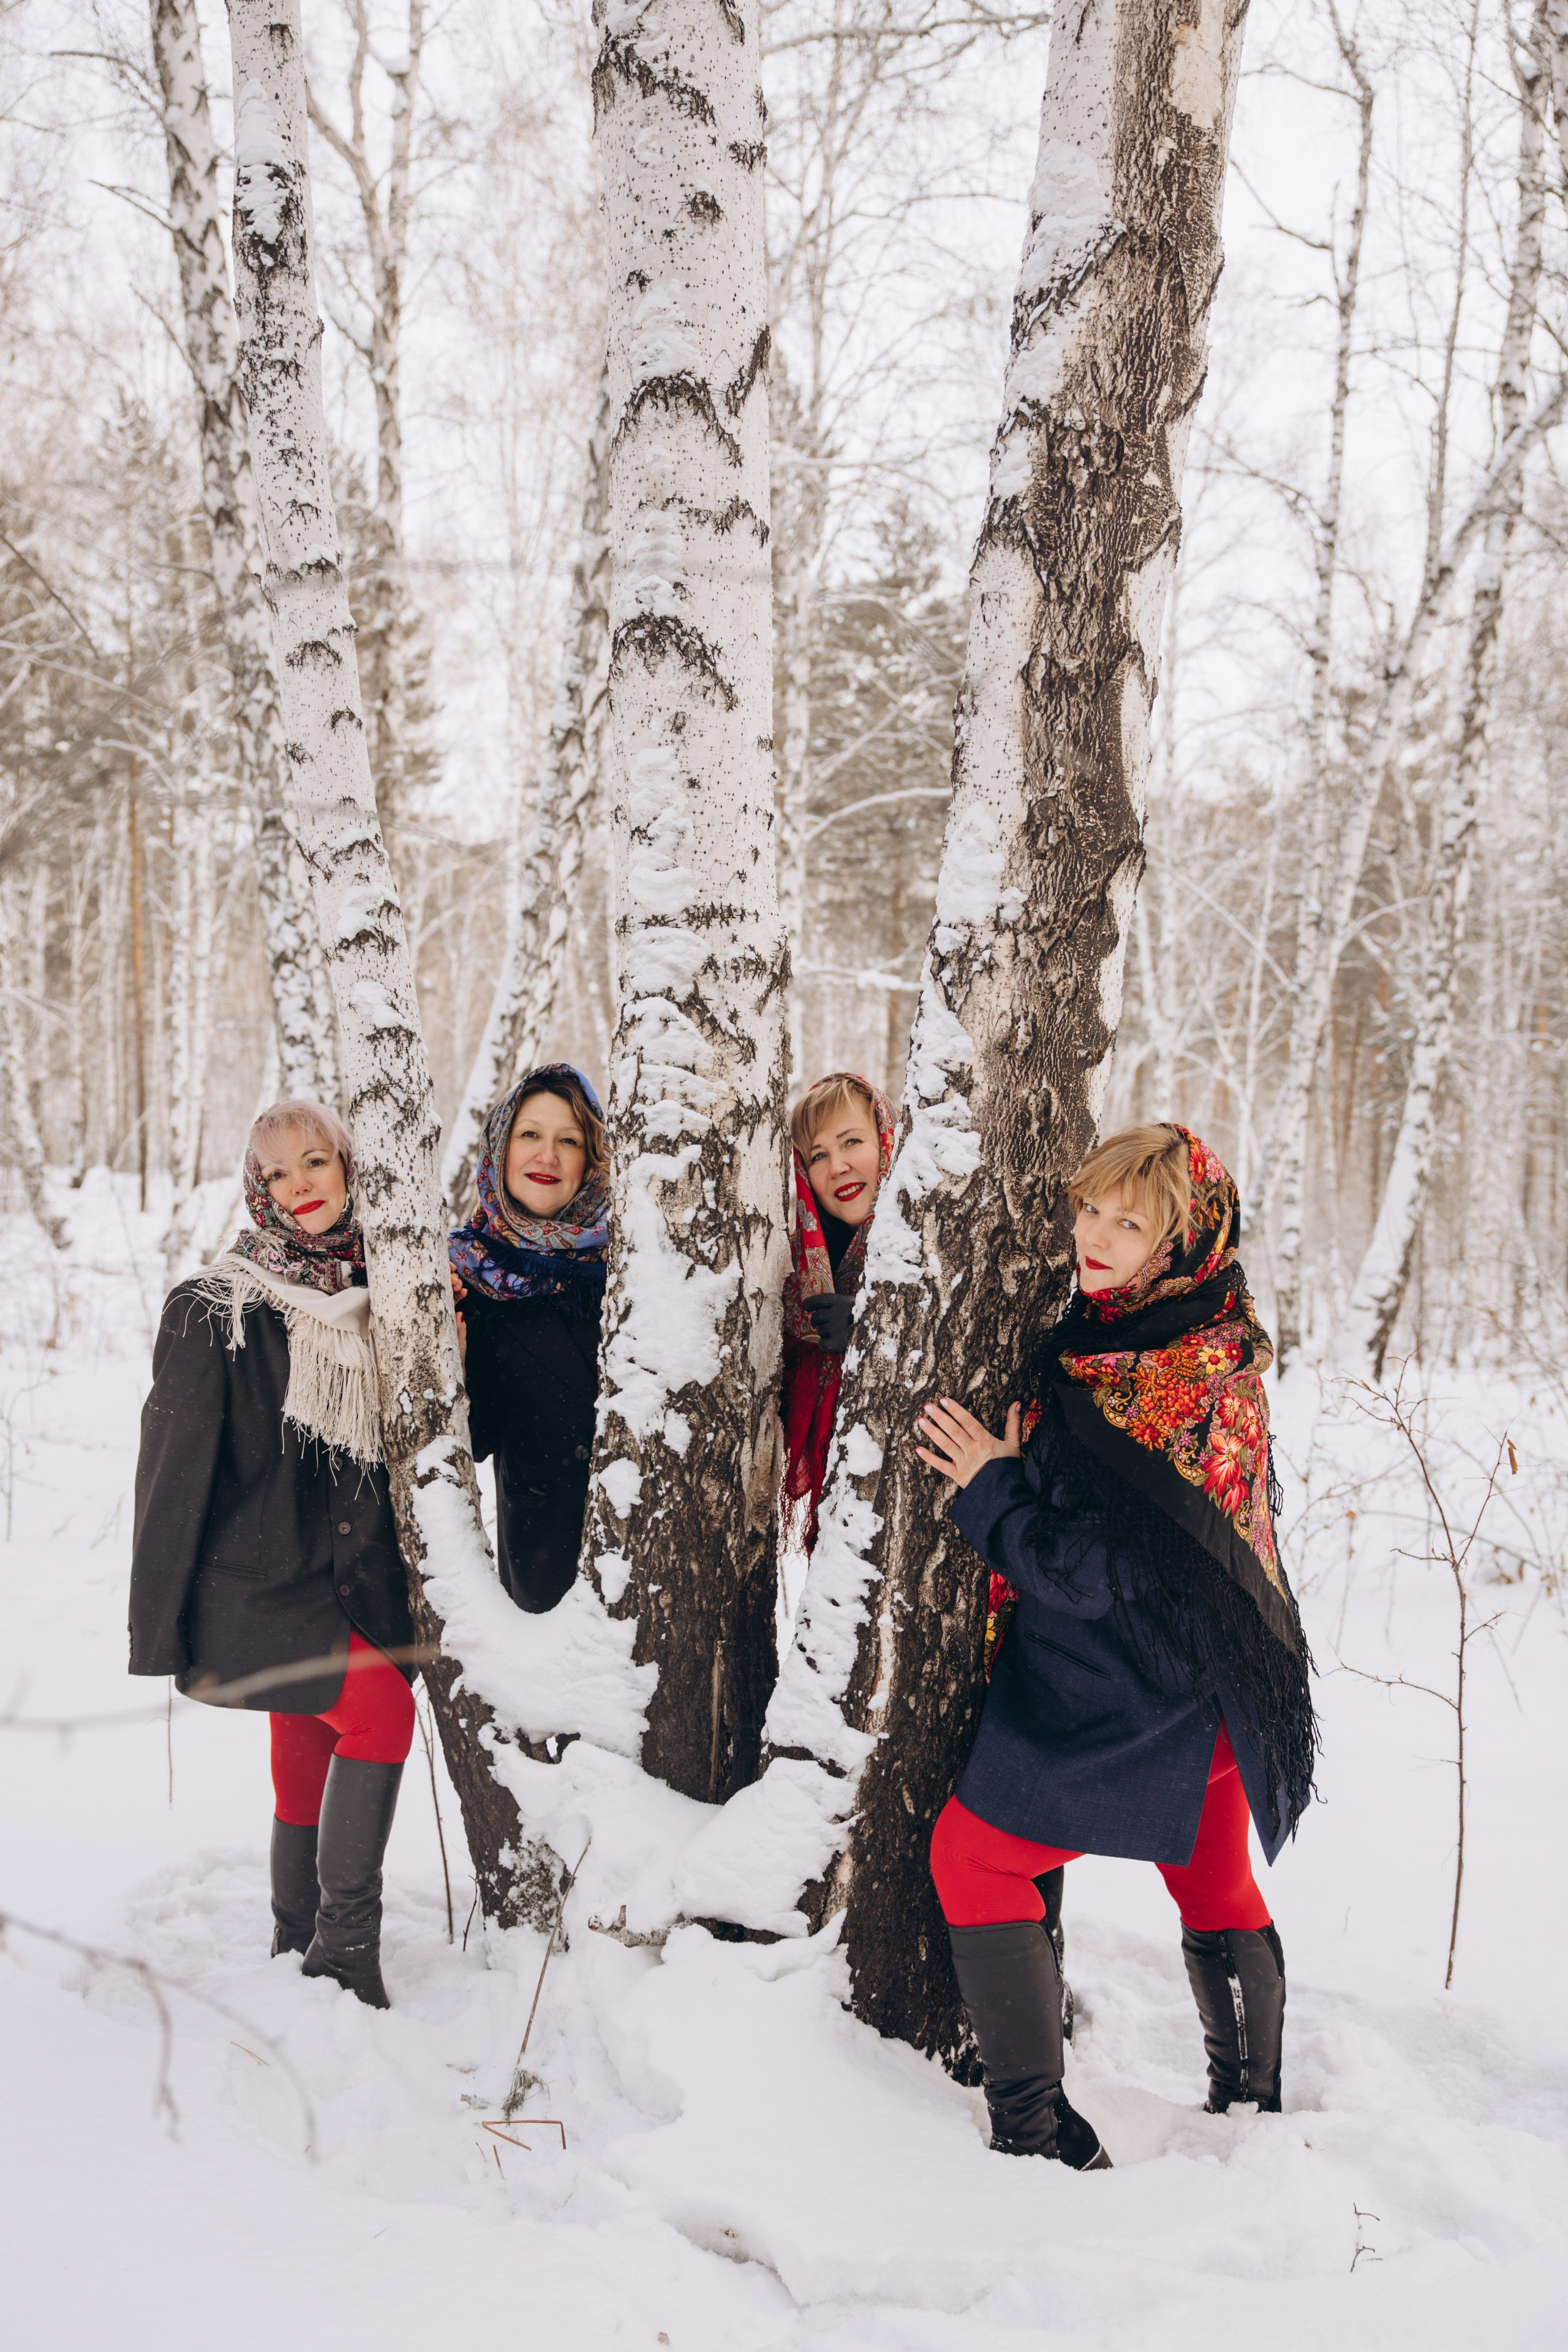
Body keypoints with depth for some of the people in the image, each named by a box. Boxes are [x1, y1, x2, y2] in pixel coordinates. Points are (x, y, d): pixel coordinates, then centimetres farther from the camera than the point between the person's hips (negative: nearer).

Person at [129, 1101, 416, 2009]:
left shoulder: (378, 1297, 7)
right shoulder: (214, 1311, -8)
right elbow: (176, 1463, -8)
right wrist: (160, 1621, -9)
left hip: (362, 1586, 5)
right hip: (260, 1584, -5)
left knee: (315, 1769, 9)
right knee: (381, 1708, -22)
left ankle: (306, 1957, 25)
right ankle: (345, 1937, -10)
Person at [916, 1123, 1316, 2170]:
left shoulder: (1155, 1385, -26)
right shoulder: (1219, 1339, 3)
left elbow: (1092, 1570, -24)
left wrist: (992, 1489, -11)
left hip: (1129, 1699, -9)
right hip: (1217, 1686, 9)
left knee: (972, 1853, 3)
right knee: (1213, 1884, 25)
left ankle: (1042, 2138, 6)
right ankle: (1254, 2107, 43)